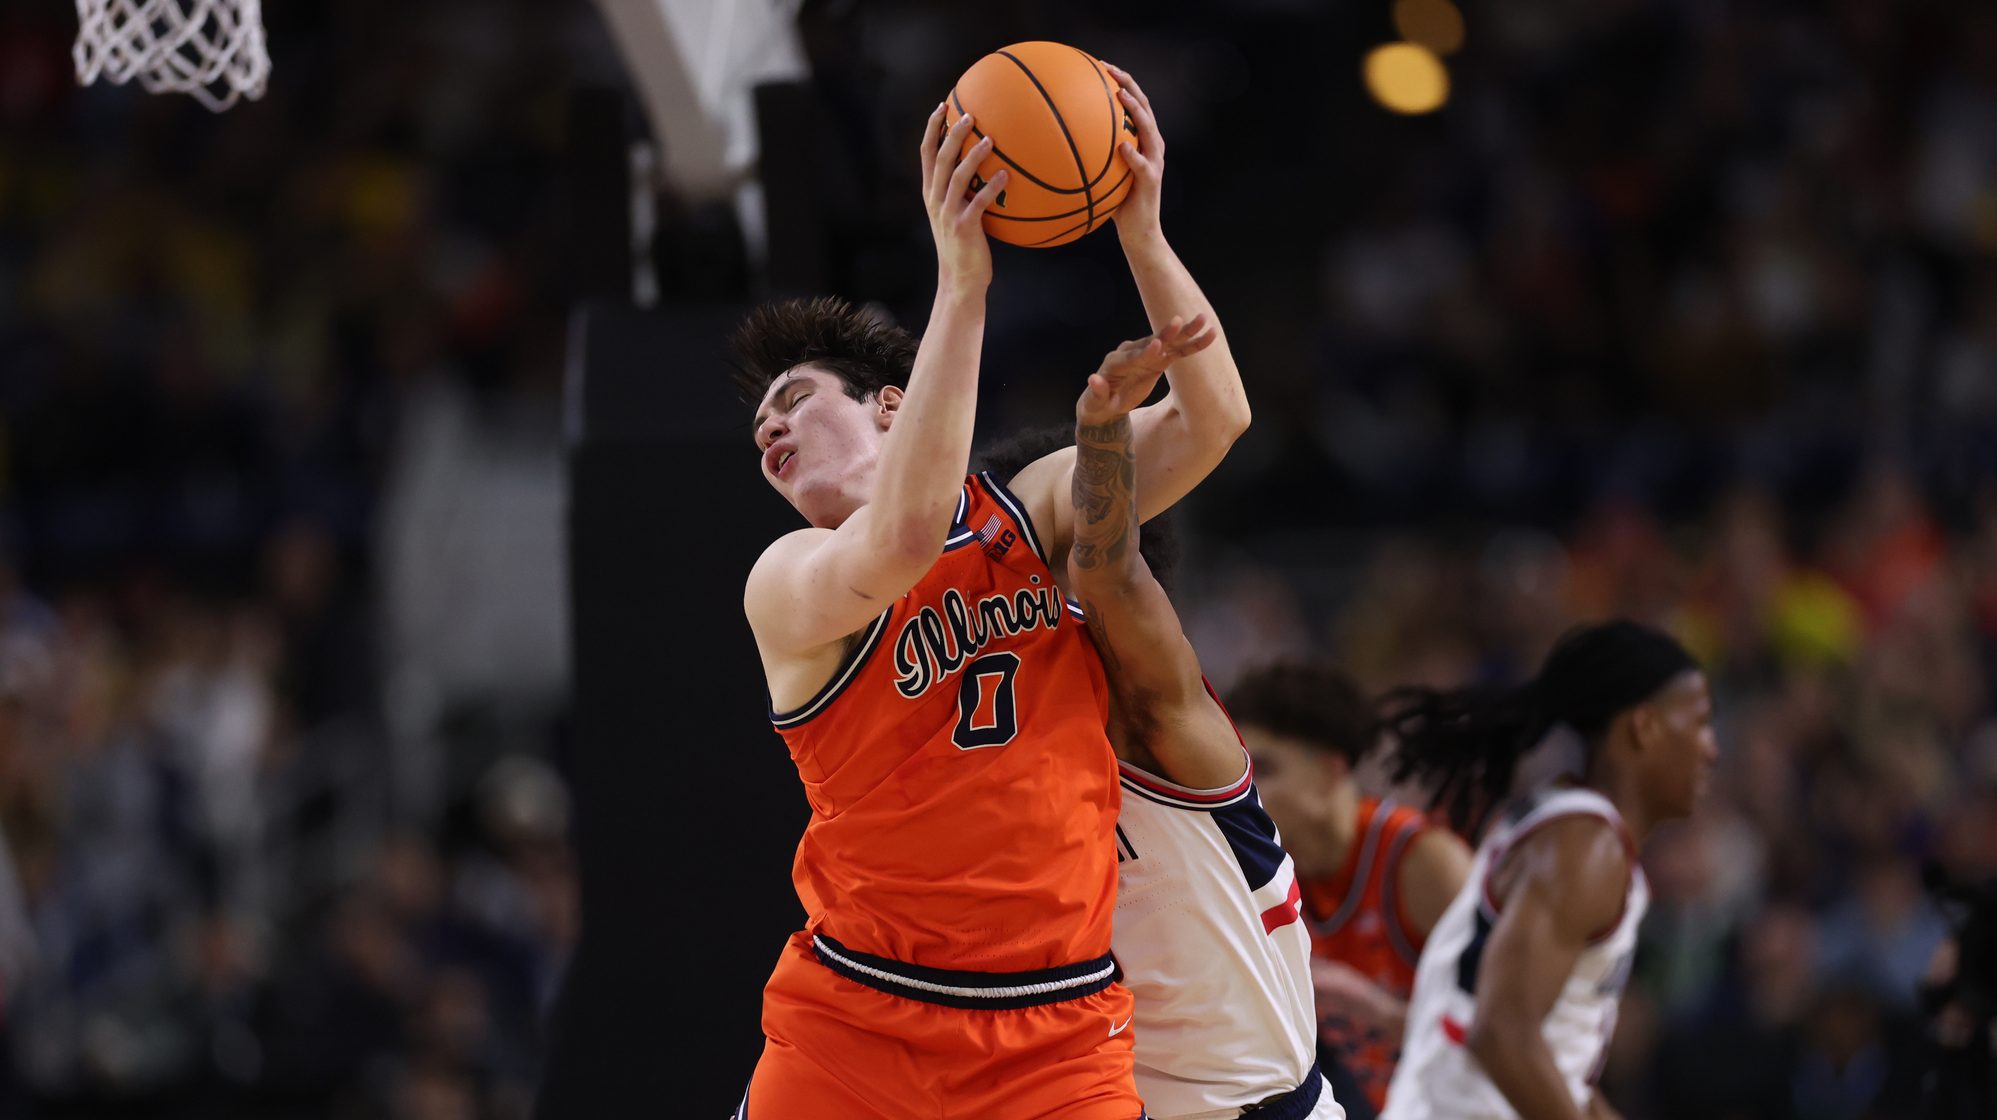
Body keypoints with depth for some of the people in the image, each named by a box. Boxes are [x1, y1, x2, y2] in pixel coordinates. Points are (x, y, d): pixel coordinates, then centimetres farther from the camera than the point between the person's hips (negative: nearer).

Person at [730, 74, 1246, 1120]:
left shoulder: (1036, 511, 7)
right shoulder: (787, 583, -6)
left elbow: (1211, 419, -4)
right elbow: (903, 541, -28)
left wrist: (1140, 233, -18)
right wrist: (960, 282, -32)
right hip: (854, 1023, -2)